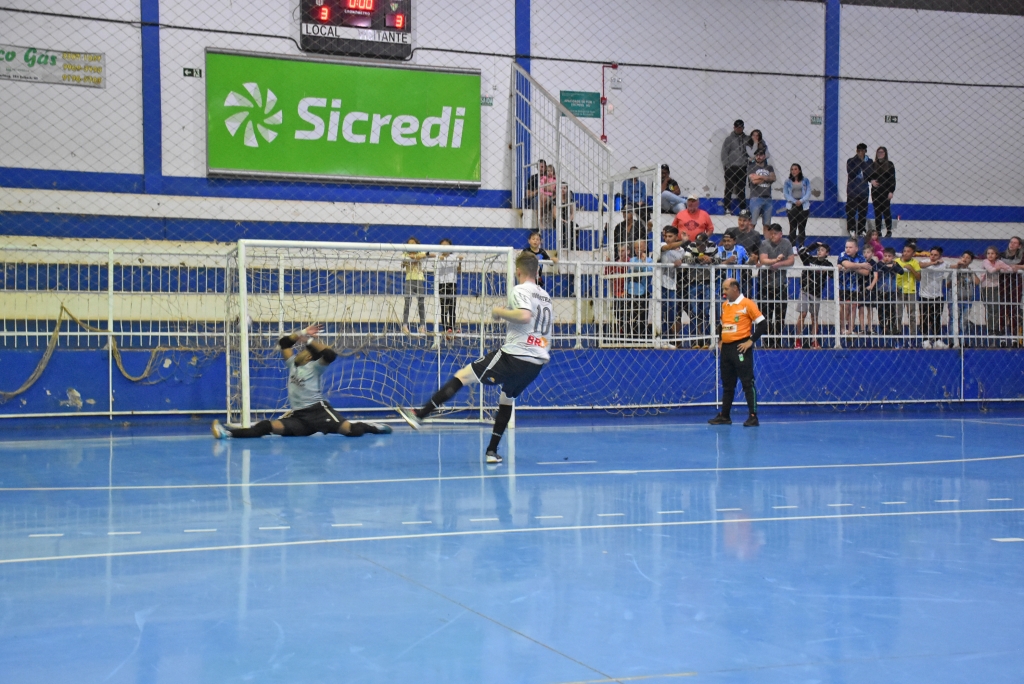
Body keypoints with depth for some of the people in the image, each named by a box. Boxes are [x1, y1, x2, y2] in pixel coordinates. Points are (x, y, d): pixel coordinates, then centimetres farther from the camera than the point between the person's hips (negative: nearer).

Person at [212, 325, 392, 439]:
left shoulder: (315, 367, 1)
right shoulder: (293, 364, 19)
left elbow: (331, 355, -19)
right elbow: (284, 343, 25)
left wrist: (310, 340, -10)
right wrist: (302, 333, 13)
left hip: (318, 411, -4)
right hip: (297, 416, 4)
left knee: (350, 430, -24)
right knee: (269, 426, -22)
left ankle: (368, 427, 9)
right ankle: (229, 432, -36)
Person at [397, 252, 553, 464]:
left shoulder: (520, 290, -6)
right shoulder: (546, 297, 18)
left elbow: (525, 315, -26)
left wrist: (501, 312, -12)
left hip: (513, 356, -8)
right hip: (537, 363, 8)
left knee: (462, 376, 0)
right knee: (507, 398, 26)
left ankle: (420, 415, -2)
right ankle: (492, 451, 21)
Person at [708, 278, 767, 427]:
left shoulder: (747, 304, -8)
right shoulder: (724, 305, 13)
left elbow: (762, 324, -10)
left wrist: (750, 341, -13)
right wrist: (720, 340, 13)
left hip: (741, 348, -7)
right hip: (726, 348, 7)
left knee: (747, 382, -6)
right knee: (727, 384, 13)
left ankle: (753, 417, -5)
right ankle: (725, 416, 20)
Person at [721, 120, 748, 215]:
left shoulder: (746, 139, 9)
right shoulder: (729, 138, 0)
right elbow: (724, 153, -2)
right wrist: (726, 165, -9)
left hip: (742, 168, 3)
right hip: (731, 168, -3)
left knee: (742, 189, 8)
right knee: (729, 188, -2)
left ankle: (743, 208, 14)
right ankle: (727, 208, 2)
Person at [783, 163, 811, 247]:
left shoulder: (806, 181, 8)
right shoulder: (787, 182, 7)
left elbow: (808, 193, 1)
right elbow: (785, 194, -1)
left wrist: (801, 201, -15)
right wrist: (794, 201, -15)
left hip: (803, 206, 0)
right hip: (791, 206, 0)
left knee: (802, 227, 2)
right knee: (792, 228, -3)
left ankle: (801, 247, 3)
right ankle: (792, 247, -4)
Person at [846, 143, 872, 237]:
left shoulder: (868, 161, 5)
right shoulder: (851, 161, -1)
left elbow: (869, 174, -8)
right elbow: (851, 174, -15)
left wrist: (862, 162, -13)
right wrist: (858, 161, -15)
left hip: (863, 190, 2)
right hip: (852, 190, -2)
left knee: (863, 212, 5)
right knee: (851, 211, -4)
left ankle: (861, 230, 13)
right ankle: (851, 230, 4)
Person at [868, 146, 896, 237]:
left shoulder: (889, 165, 0)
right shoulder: (873, 165, 7)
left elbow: (892, 179, -1)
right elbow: (868, 176, 13)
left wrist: (891, 191, -9)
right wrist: (871, 181, -10)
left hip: (886, 192, -3)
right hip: (875, 191, 3)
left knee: (886, 211, -4)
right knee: (877, 211, 4)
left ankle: (889, 231, 5)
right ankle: (878, 231, 9)